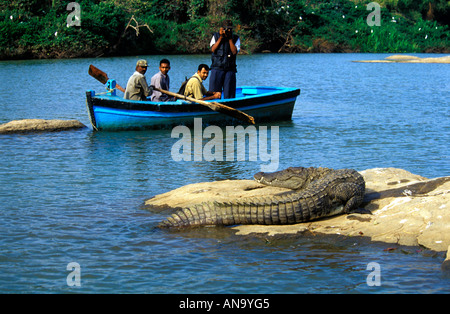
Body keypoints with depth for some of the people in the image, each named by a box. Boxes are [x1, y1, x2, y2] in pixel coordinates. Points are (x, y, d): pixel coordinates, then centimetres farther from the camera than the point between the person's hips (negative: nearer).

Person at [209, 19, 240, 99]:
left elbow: (234, 52, -5)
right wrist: (221, 37, -6)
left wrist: (230, 39, -7)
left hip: (230, 69, 0)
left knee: (229, 95, -1)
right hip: (217, 68, 0)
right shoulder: (216, 36, 10)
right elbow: (213, 49, -4)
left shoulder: (235, 38, 9)